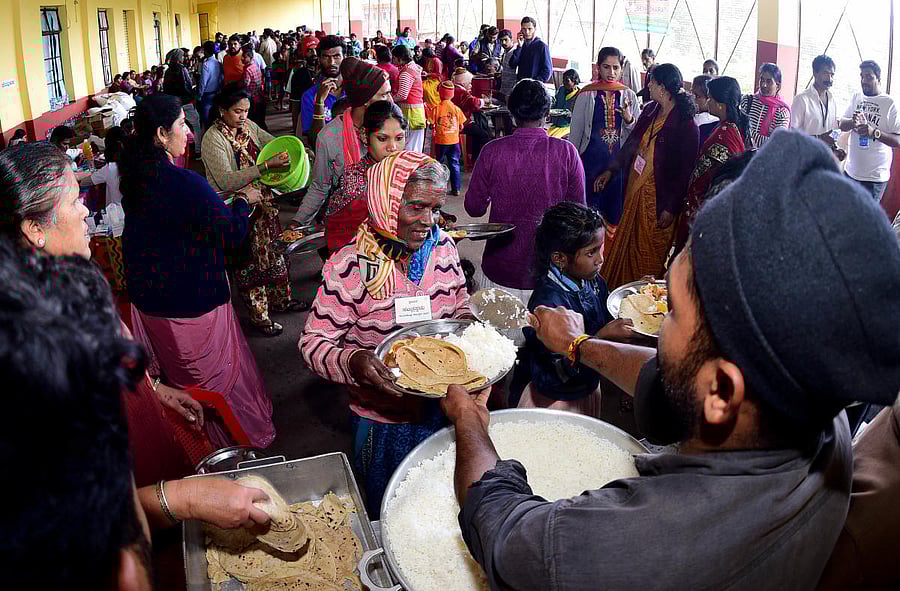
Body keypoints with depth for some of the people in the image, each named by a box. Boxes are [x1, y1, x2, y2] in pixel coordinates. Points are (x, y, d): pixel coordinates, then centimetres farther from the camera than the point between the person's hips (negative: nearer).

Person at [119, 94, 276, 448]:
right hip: (192, 303, -8)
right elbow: (233, 234, -21)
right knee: (220, 375, 10)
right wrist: (244, 201, -3)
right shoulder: (183, 181, -27)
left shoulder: (133, 176, -2)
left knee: (177, 376, 23)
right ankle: (249, 436, 27)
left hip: (148, 301, 8)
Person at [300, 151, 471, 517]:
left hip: (443, 408, 4)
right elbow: (313, 342, -17)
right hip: (384, 420, -4)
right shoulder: (349, 267, -21)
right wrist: (354, 362, -37)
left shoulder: (444, 247, -6)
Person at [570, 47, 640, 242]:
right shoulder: (586, 95, -2)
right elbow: (576, 132, 4)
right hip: (592, 160, -2)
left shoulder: (629, 96, 4)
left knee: (615, 213, 7)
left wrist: (629, 119, -15)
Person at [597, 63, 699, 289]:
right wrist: (611, 171, 12)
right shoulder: (649, 111, 3)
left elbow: (685, 171, -17)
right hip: (635, 189, 7)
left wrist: (671, 208, -17)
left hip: (659, 198, -7)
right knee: (627, 246, 18)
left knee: (651, 254, 7)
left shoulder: (686, 124, -19)